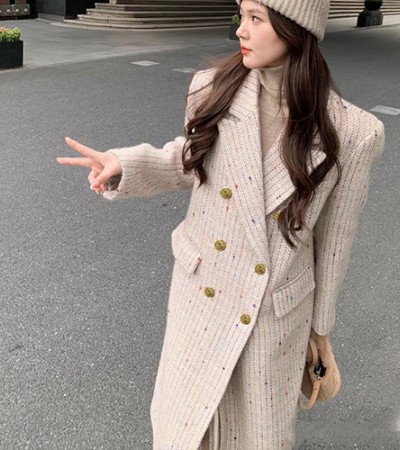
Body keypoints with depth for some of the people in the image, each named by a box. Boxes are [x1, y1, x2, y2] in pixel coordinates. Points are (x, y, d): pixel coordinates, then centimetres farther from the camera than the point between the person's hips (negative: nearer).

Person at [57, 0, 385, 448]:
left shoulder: (351, 132, -18)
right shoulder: (212, 89, -12)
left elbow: (333, 237, -6)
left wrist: (320, 324, 5)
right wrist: (125, 165, -11)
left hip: (276, 311, -2)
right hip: (201, 294, 2)